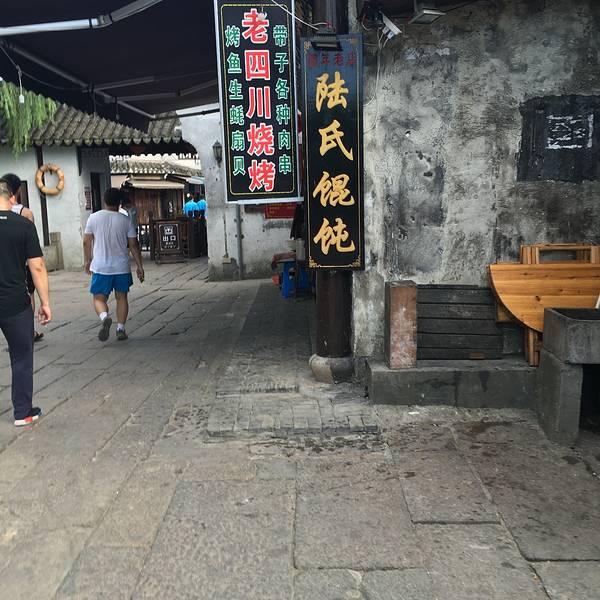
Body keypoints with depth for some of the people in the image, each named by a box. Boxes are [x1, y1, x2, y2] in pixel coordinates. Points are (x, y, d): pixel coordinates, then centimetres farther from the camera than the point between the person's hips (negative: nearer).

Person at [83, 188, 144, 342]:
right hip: (122, 267, 0)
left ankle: (104, 317, -21)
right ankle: (121, 328, 12)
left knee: (99, 298, 8)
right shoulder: (125, 220, -4)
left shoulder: (94, 218, -2)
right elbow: (133, 244, -4)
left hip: (100, 267, 0)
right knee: (121, 297, 14)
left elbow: (86, 241, 4)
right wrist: (140, 266, 3)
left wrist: (88, 261, 18)